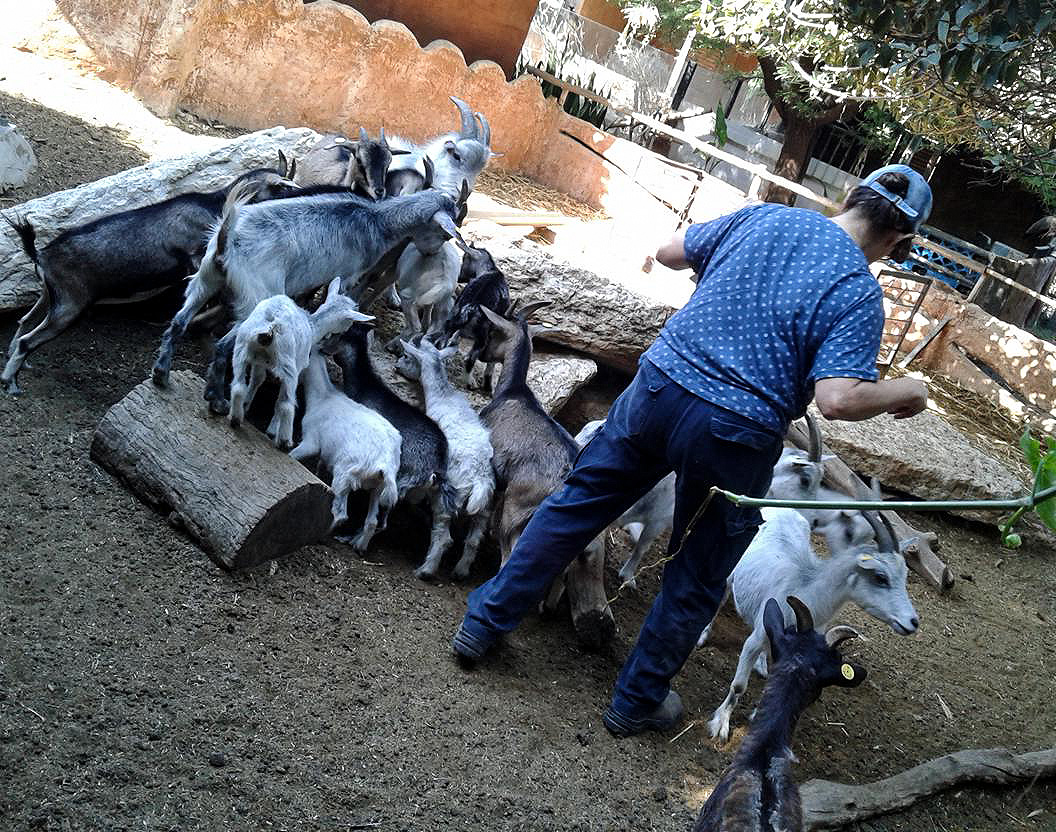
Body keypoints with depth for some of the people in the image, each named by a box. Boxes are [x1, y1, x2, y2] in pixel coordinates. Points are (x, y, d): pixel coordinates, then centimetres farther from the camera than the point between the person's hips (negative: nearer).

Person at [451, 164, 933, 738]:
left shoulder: (760, 217, 5)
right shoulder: (859, 293, -10)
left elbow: (669, 253, 14)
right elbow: (837, 400, -20)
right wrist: (906, 390, -2)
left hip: (658, 388, 4)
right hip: (734, 435, -4)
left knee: (576, 504, 20)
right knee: (694, 583, 17)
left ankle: (485, 622, 30)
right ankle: (636, 701, 32)